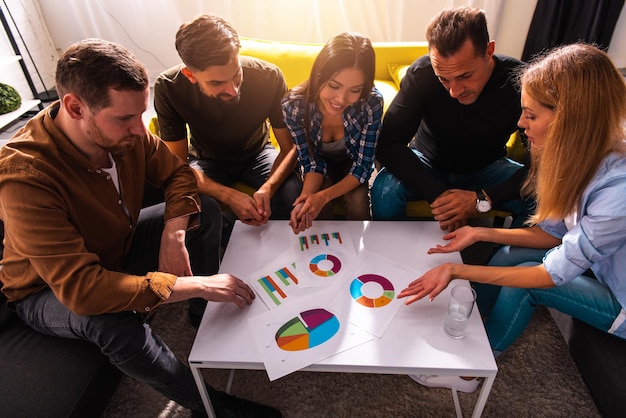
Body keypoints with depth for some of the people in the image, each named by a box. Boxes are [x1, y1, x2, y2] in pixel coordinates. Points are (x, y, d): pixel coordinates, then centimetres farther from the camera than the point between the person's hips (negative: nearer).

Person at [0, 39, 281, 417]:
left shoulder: (125, 132, -20)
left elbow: (178, 174, -6)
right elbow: (79, 287, -43)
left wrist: (173, 235, -24)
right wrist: (192, 284, -43)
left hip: (118, 247, 6)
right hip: (48, 290, -5)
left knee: (205, 210, -5)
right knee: (111, 320, -38)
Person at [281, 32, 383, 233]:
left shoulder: (371, 103, -34)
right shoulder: (294, 105, -32)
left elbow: (362, 166, -25)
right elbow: (311, 162, -20)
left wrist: (323, 196, -42)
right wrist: (306, 198, -42)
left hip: (353, 160, 0)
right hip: (322, 160, 1)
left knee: (358, 203, -26)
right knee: (319, 209, -25)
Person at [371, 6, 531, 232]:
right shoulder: (421, 73, -24)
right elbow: (388, 144, -27)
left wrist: (482, 199, -35)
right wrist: (437, 194, -36)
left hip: (486, 169, 1)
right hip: (428, 164, 0)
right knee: (385, 189, -31)